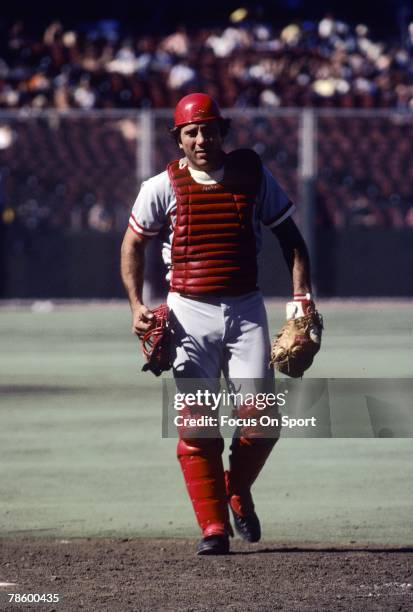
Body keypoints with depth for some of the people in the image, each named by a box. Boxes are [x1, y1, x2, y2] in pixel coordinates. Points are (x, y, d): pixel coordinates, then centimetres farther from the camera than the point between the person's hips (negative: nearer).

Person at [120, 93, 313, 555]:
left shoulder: (253, 175, 2)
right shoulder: (163, 187, -2)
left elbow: (288, 234, 9)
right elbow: (133, 243, 9)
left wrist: (302, 295, -3)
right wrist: (136, 305, -3)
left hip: (245, 309, 1)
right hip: (189, 313, -1)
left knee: (261, 417, -9)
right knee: (196, 425, -7)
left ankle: (238, 491, 19)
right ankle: (213, 527, 0)